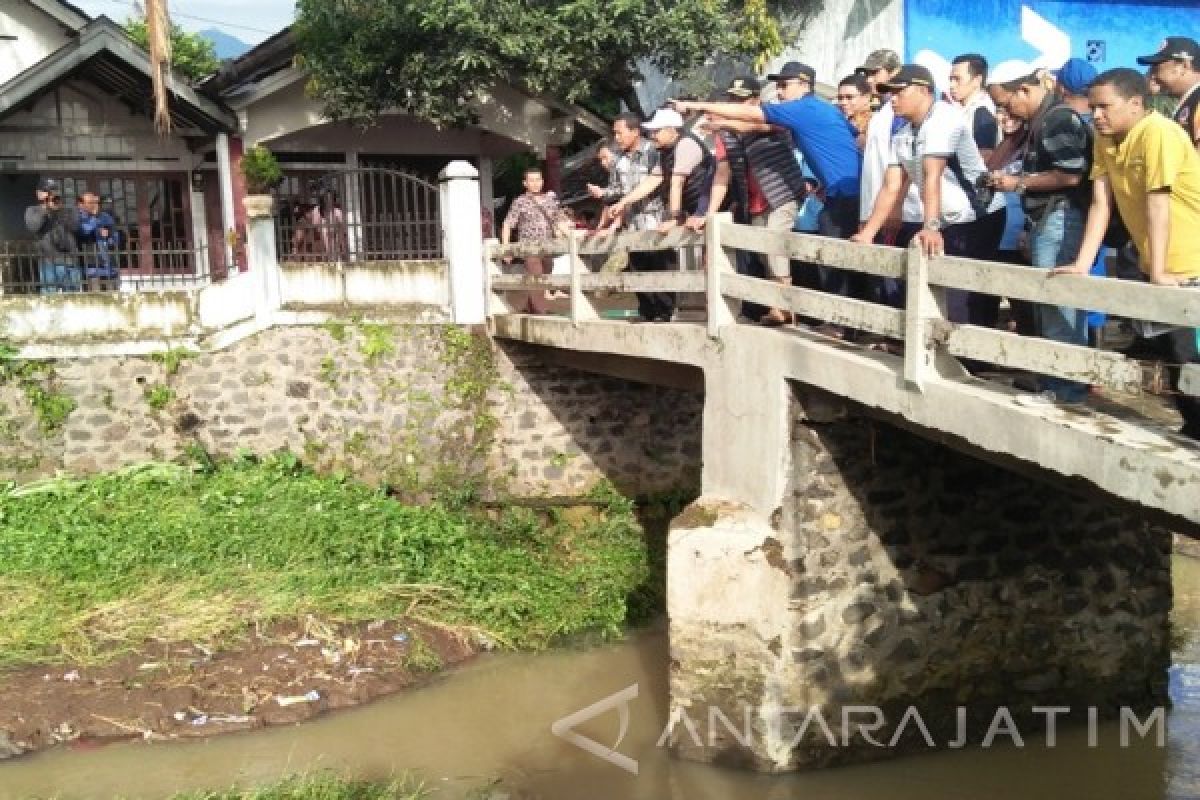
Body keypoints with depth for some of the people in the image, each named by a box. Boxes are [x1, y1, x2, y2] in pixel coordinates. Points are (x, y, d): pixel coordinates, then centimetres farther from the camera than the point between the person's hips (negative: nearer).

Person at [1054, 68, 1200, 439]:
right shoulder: (1104, 138, 1)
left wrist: (1159, 272, -26)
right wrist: (1082, 265, -8)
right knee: (1165, 346, 12)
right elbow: (1101, 203, -1)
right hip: (1153, 263, 8)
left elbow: (1158, 203, -25)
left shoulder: (1157, 132, -21)